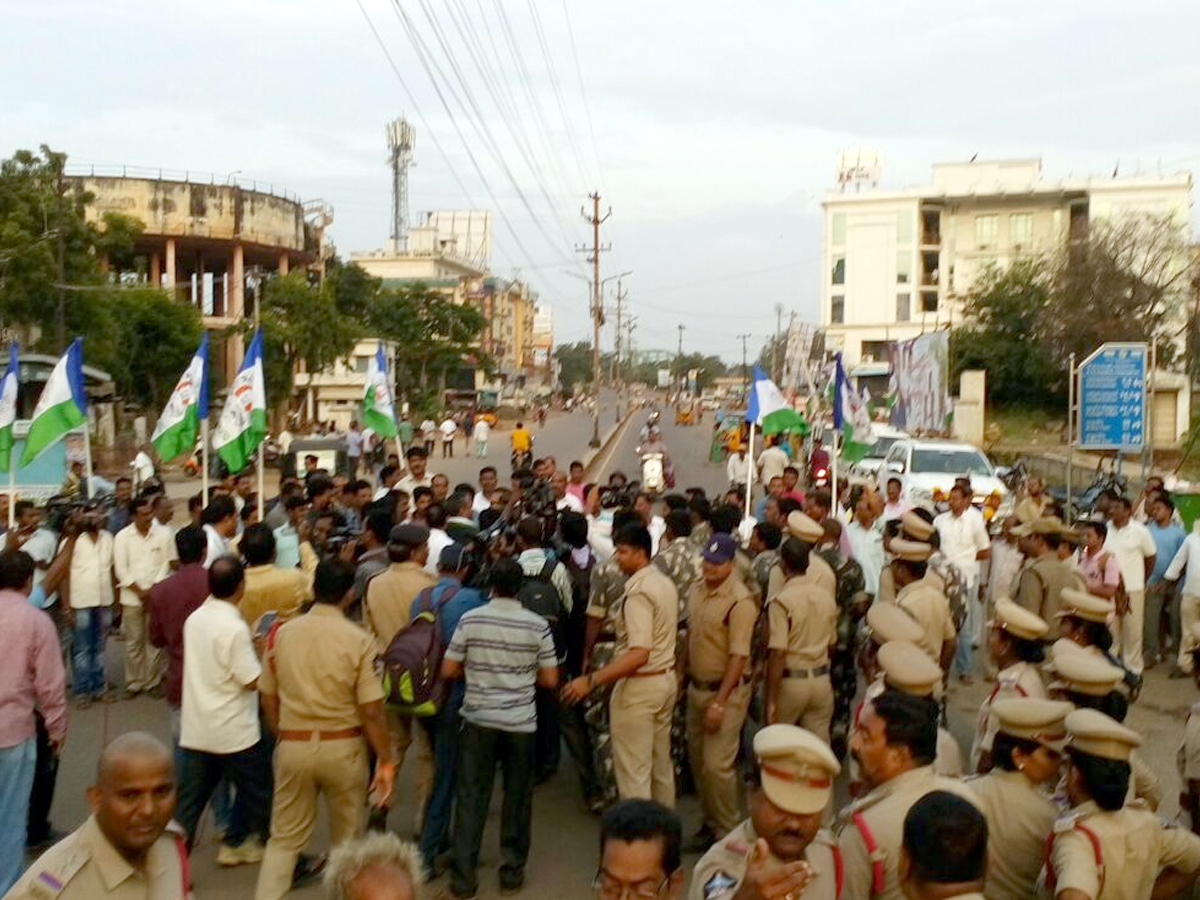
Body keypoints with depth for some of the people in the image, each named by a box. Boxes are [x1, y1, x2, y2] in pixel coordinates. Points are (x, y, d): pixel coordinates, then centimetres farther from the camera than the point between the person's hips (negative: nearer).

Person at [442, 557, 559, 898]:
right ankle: (512, 870, 22)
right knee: (517, 796, 14)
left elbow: (448, 670, -3)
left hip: (478, 720, 0)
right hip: (521, 722, 0)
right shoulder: (537, 625, -7)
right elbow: (550, 680, -3)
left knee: (471, 796, 8)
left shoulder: (470, 620, -7)